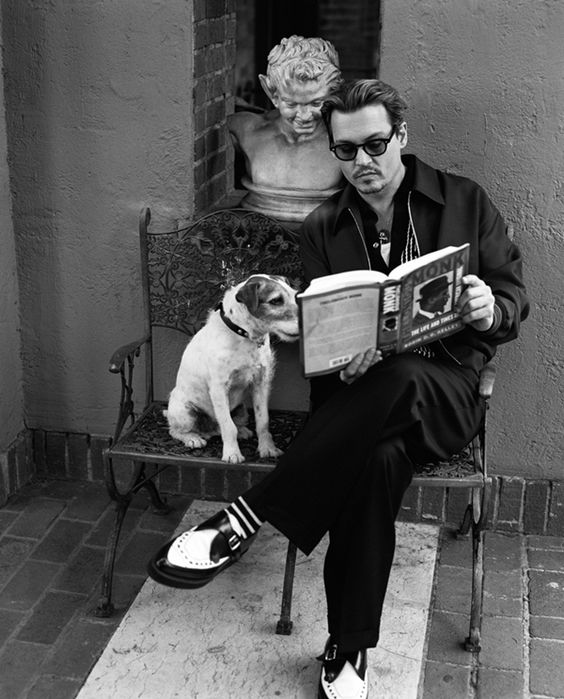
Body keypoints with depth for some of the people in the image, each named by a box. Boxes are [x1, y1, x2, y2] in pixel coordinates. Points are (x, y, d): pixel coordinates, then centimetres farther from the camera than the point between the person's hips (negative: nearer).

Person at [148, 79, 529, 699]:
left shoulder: (465, 202, 7)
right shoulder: (323, 227, 11)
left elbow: (515, 299, 8)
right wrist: (342, 362, -19)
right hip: (359, 388, 1)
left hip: (446, 390, -1)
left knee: (401, 379, -39)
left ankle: (247, 519, -33)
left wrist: (490, 310, -18)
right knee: (378, 458, -36)